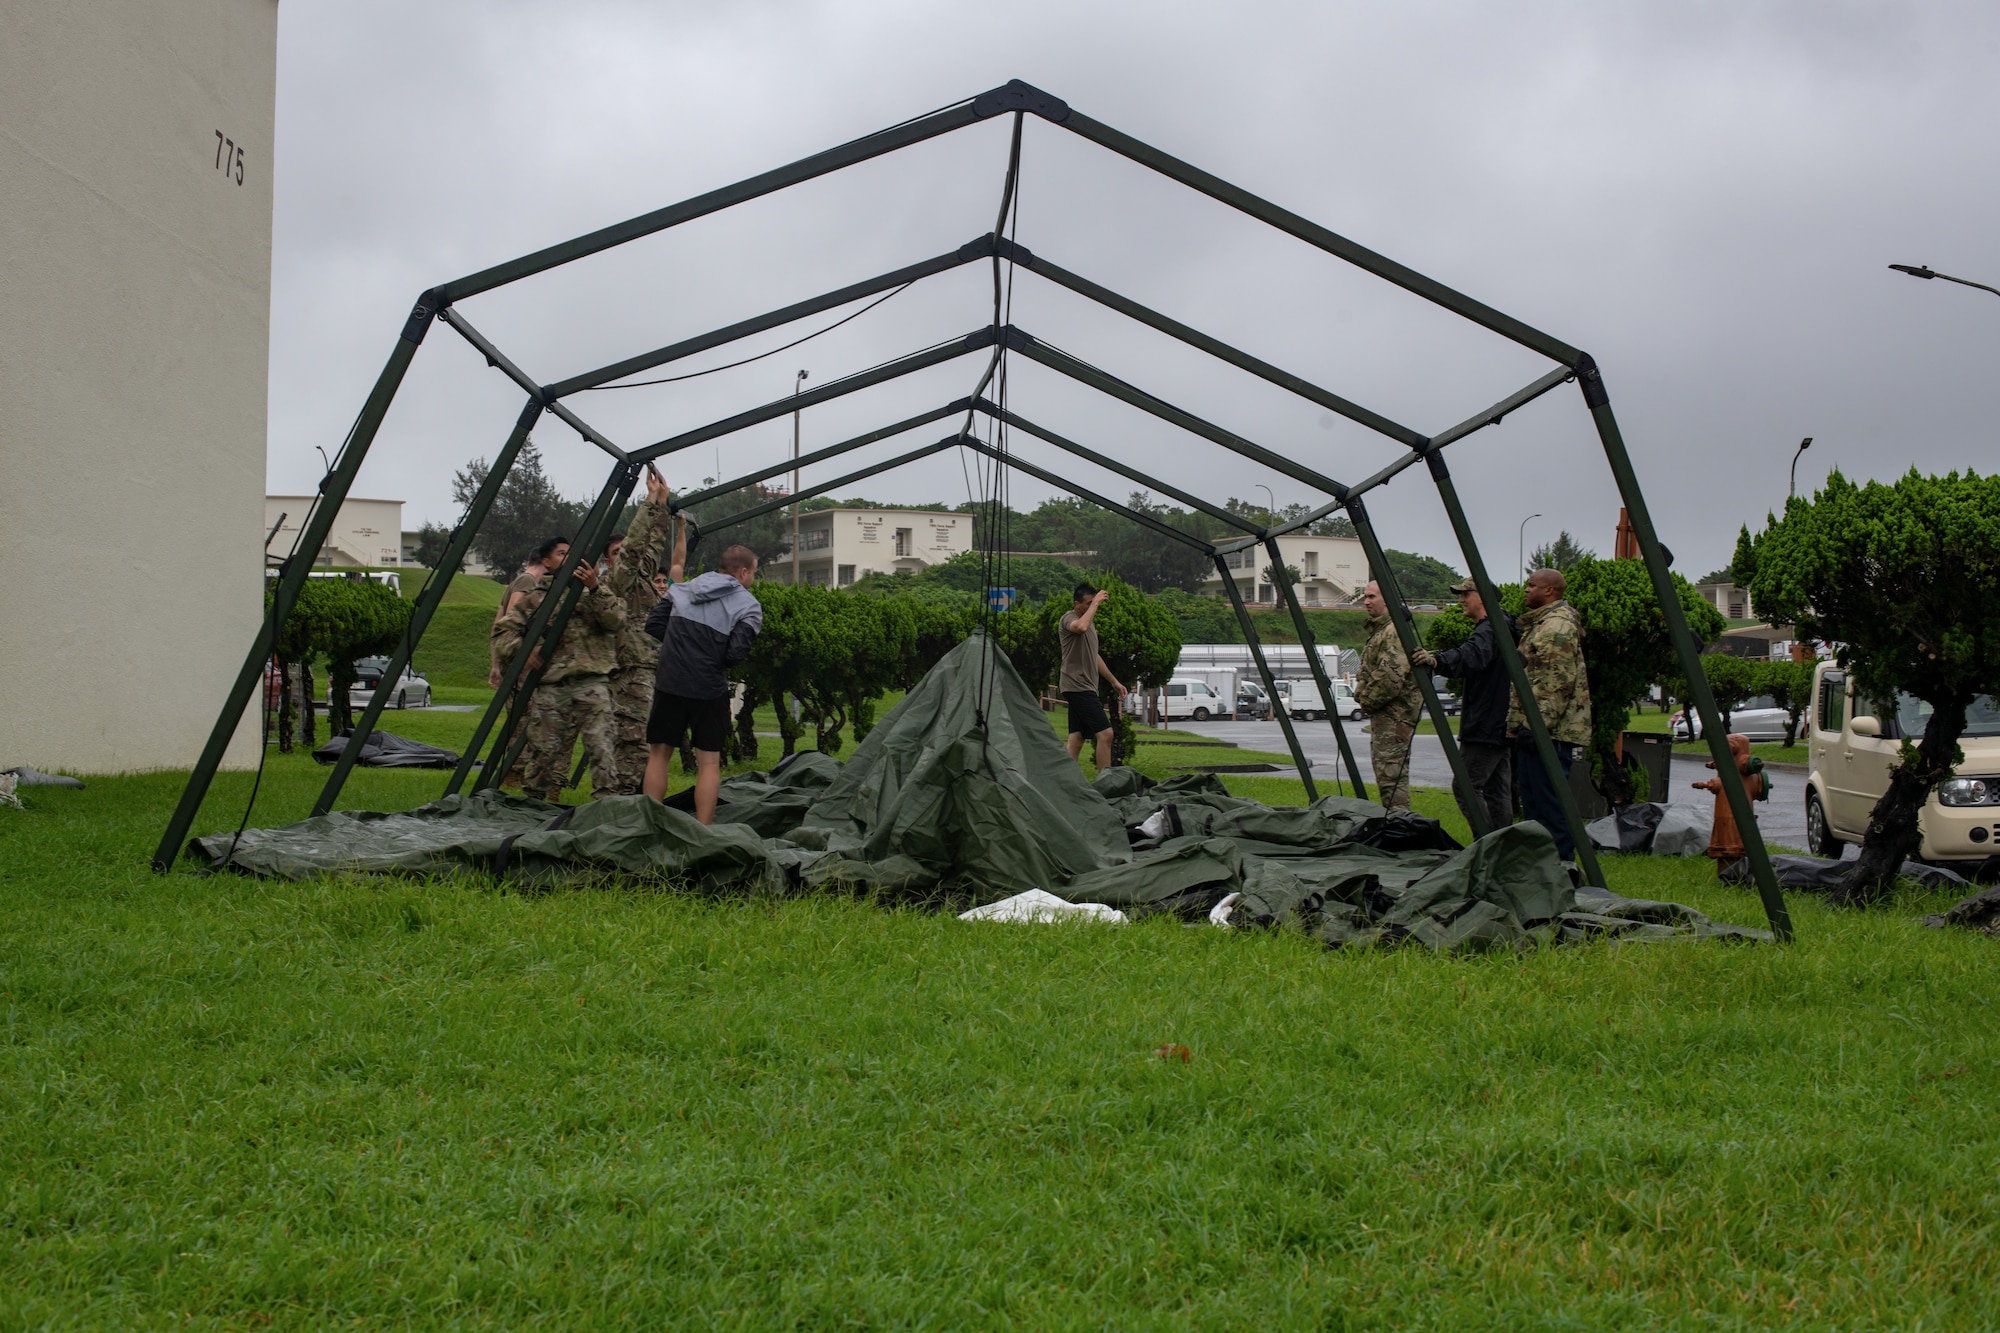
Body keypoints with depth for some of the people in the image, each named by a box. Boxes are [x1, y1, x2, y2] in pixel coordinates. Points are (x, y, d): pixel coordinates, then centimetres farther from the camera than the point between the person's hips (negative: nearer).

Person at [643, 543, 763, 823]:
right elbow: (737, 652, -14)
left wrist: (680, 643, 14)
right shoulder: (749, 605, -3)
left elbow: (653, 625, 6)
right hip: (709, 689, -3)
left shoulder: (682, 590, 9)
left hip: (668, 682, 3)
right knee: (709, 761, 6)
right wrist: (717, 660, 6)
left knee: (658, 753, 14)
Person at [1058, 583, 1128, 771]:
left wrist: (1114, 681, 29)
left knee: (1077, 738, 6)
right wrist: (1095, 603, -24)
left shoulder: (1090, 621, 20)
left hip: (1085, 688, 10)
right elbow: (1081, 627, -36)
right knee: (1105, 733, -15)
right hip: (1077, 686, -10)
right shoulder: (1068, 618, -10)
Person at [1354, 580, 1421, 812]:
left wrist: (1368, 700, -13)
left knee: (1391, 772, -13)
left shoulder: (1395, 631, -15)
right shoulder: (1377, 630, 19)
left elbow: (1392, 675, -24)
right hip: (1382, 713, 11)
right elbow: (1366, 672, 28)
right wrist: (1361, 694, 11)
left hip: (1395, 712, -11)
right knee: (1383, 769, 14)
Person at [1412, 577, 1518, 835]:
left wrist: (1437, 661, -54)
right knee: (1497, 791, 11)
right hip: (1500, 726, 11)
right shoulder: (1502, 628, 17)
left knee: (1465, 787, -10)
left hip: (1484, 729, -11)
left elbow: (1471, 656, -39)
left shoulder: (1490, 631, -18)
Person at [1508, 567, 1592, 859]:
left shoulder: (1559, 626, -13)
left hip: (1550, 732, -11)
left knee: (1549, 803, -10)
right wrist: (1519, 724, 25)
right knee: (1533, 802, 14)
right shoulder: (1539, 624, 21)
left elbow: (1558, 684, -21)